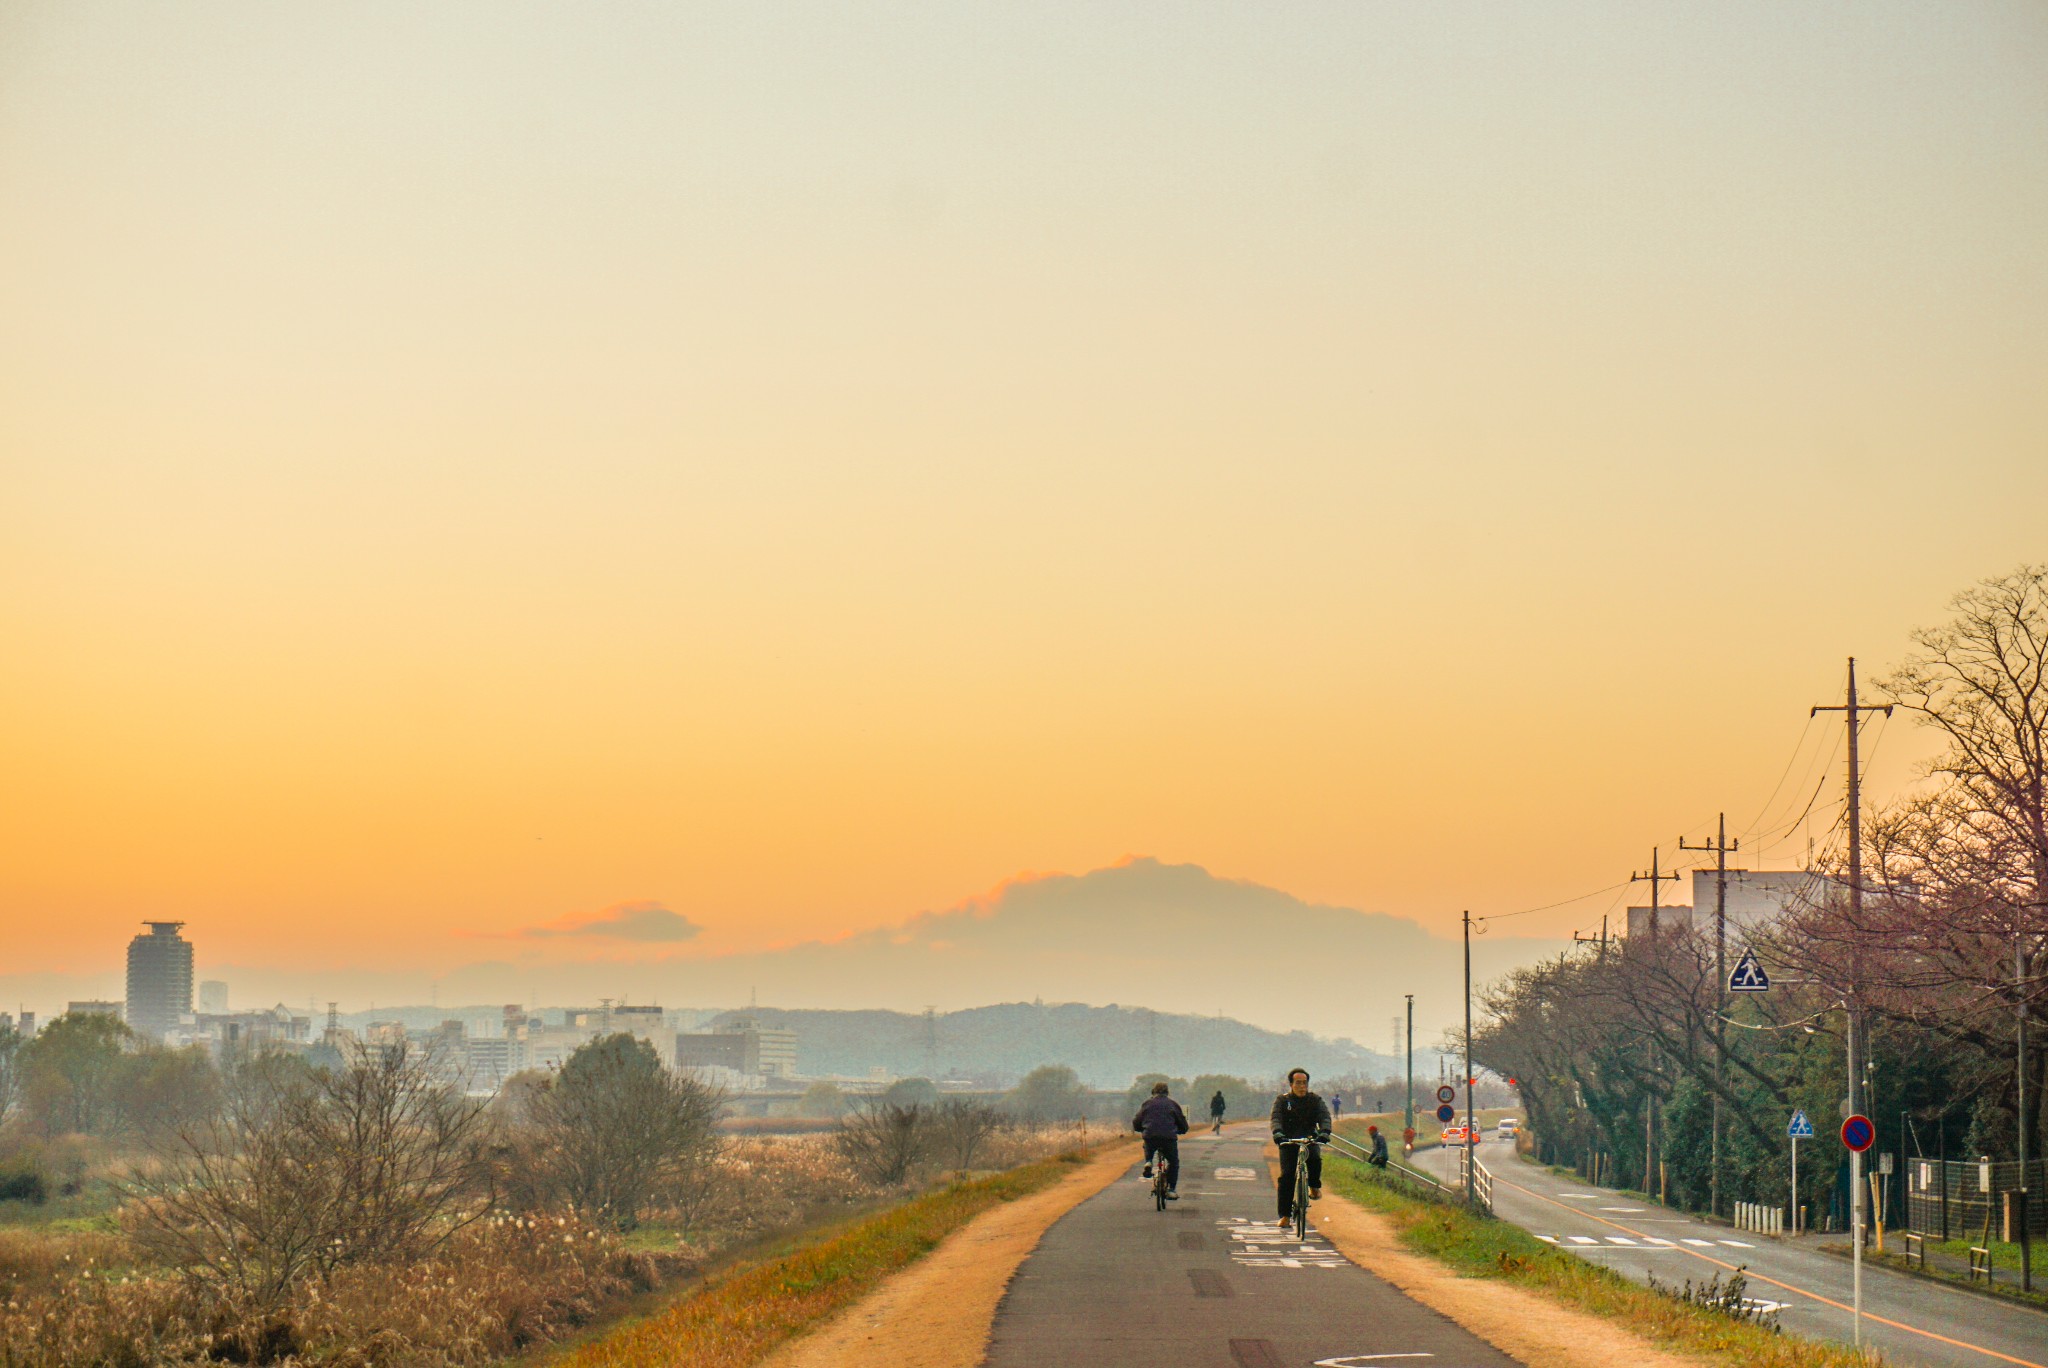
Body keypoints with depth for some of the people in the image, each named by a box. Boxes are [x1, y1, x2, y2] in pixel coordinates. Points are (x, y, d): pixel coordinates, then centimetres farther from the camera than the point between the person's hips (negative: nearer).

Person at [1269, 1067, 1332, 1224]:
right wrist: (1278, 1134, -35)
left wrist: (1324, 1132, -31)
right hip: (1288, 1142, 0)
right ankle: (1285, 1214, -6)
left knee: (1315, 1159, -31)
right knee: (1286, 1176, -13)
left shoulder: (1315, 1100, 4)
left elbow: (1325, 1117, -10)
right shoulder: (1282, 1100, 2)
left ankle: (1314, 1186, -1)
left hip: (1310, 1140, 0)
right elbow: (1276, 1118, -14)